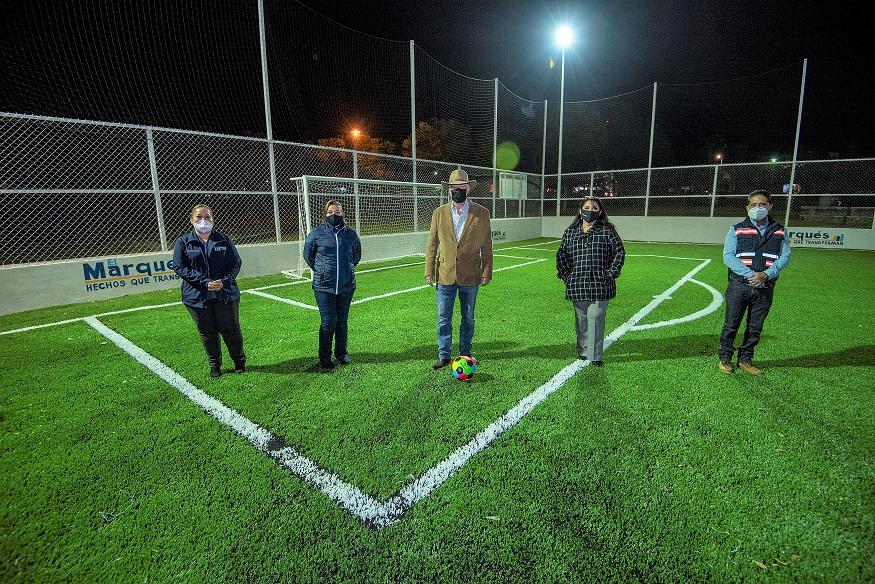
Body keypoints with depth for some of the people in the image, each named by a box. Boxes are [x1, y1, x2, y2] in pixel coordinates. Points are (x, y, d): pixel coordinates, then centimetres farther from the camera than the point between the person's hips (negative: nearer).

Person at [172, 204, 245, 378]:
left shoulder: (224, 240, 4)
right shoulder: (183, 242, 2)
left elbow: (236, 263, 3)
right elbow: (180, 268, -5)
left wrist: (224, 281, -15)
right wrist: (205, 282, -16)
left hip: (226, 294, 0)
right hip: (197, 297, 0)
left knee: (231, 330, 5)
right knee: (207, 333, 10)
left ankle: (240, 362, 25)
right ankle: (214, 365, 27)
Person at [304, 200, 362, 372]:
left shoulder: (351, 234, 4)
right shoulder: (317, 233, -2)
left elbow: (357, 255, 20)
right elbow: (308, 255, 11)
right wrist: (321, 271, 12)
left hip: (346, 286, 2)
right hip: (324, 287, -2)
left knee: (342, 321, 12)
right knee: (328, 322, -3)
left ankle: (342, 353, 30)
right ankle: (325, 359, 13)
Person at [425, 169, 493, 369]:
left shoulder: (481, 213, 0)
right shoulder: (439, 213, 5)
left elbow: (486, 246, 1)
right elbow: (432, 244, 7)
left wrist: (487, 272, -2)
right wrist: (429, 271, 1)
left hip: (470, 276, -1)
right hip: (445, 275, 1)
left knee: (468, 318, 12)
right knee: (443, 318, 5)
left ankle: (465, 355, 26)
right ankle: (444, 355, 18)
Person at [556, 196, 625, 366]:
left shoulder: (607, 231, 1)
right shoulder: (570, 232, 9)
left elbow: (620, 252, 3)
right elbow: (561, 255, 17)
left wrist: (611, 274, -3)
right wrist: (564, 275, 9)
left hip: (599, 285, -2)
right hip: (577, 286, 3)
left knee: (596, 319, -3)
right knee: (581, 319, 11)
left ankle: (595, 356, 7)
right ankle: (582, 351, 24)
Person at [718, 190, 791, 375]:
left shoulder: (779, 231, 10)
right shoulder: (737, 229, 3)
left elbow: (785, 256, 3)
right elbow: (728, 256, -6)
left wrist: (765, 274, -14)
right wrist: (750, 274, -17)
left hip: (765, 287, 3)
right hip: (739, 285, -2)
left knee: (755, 327, 9)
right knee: (731, 324, 2)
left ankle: (745, 359, 23)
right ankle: (725, 358, 14)